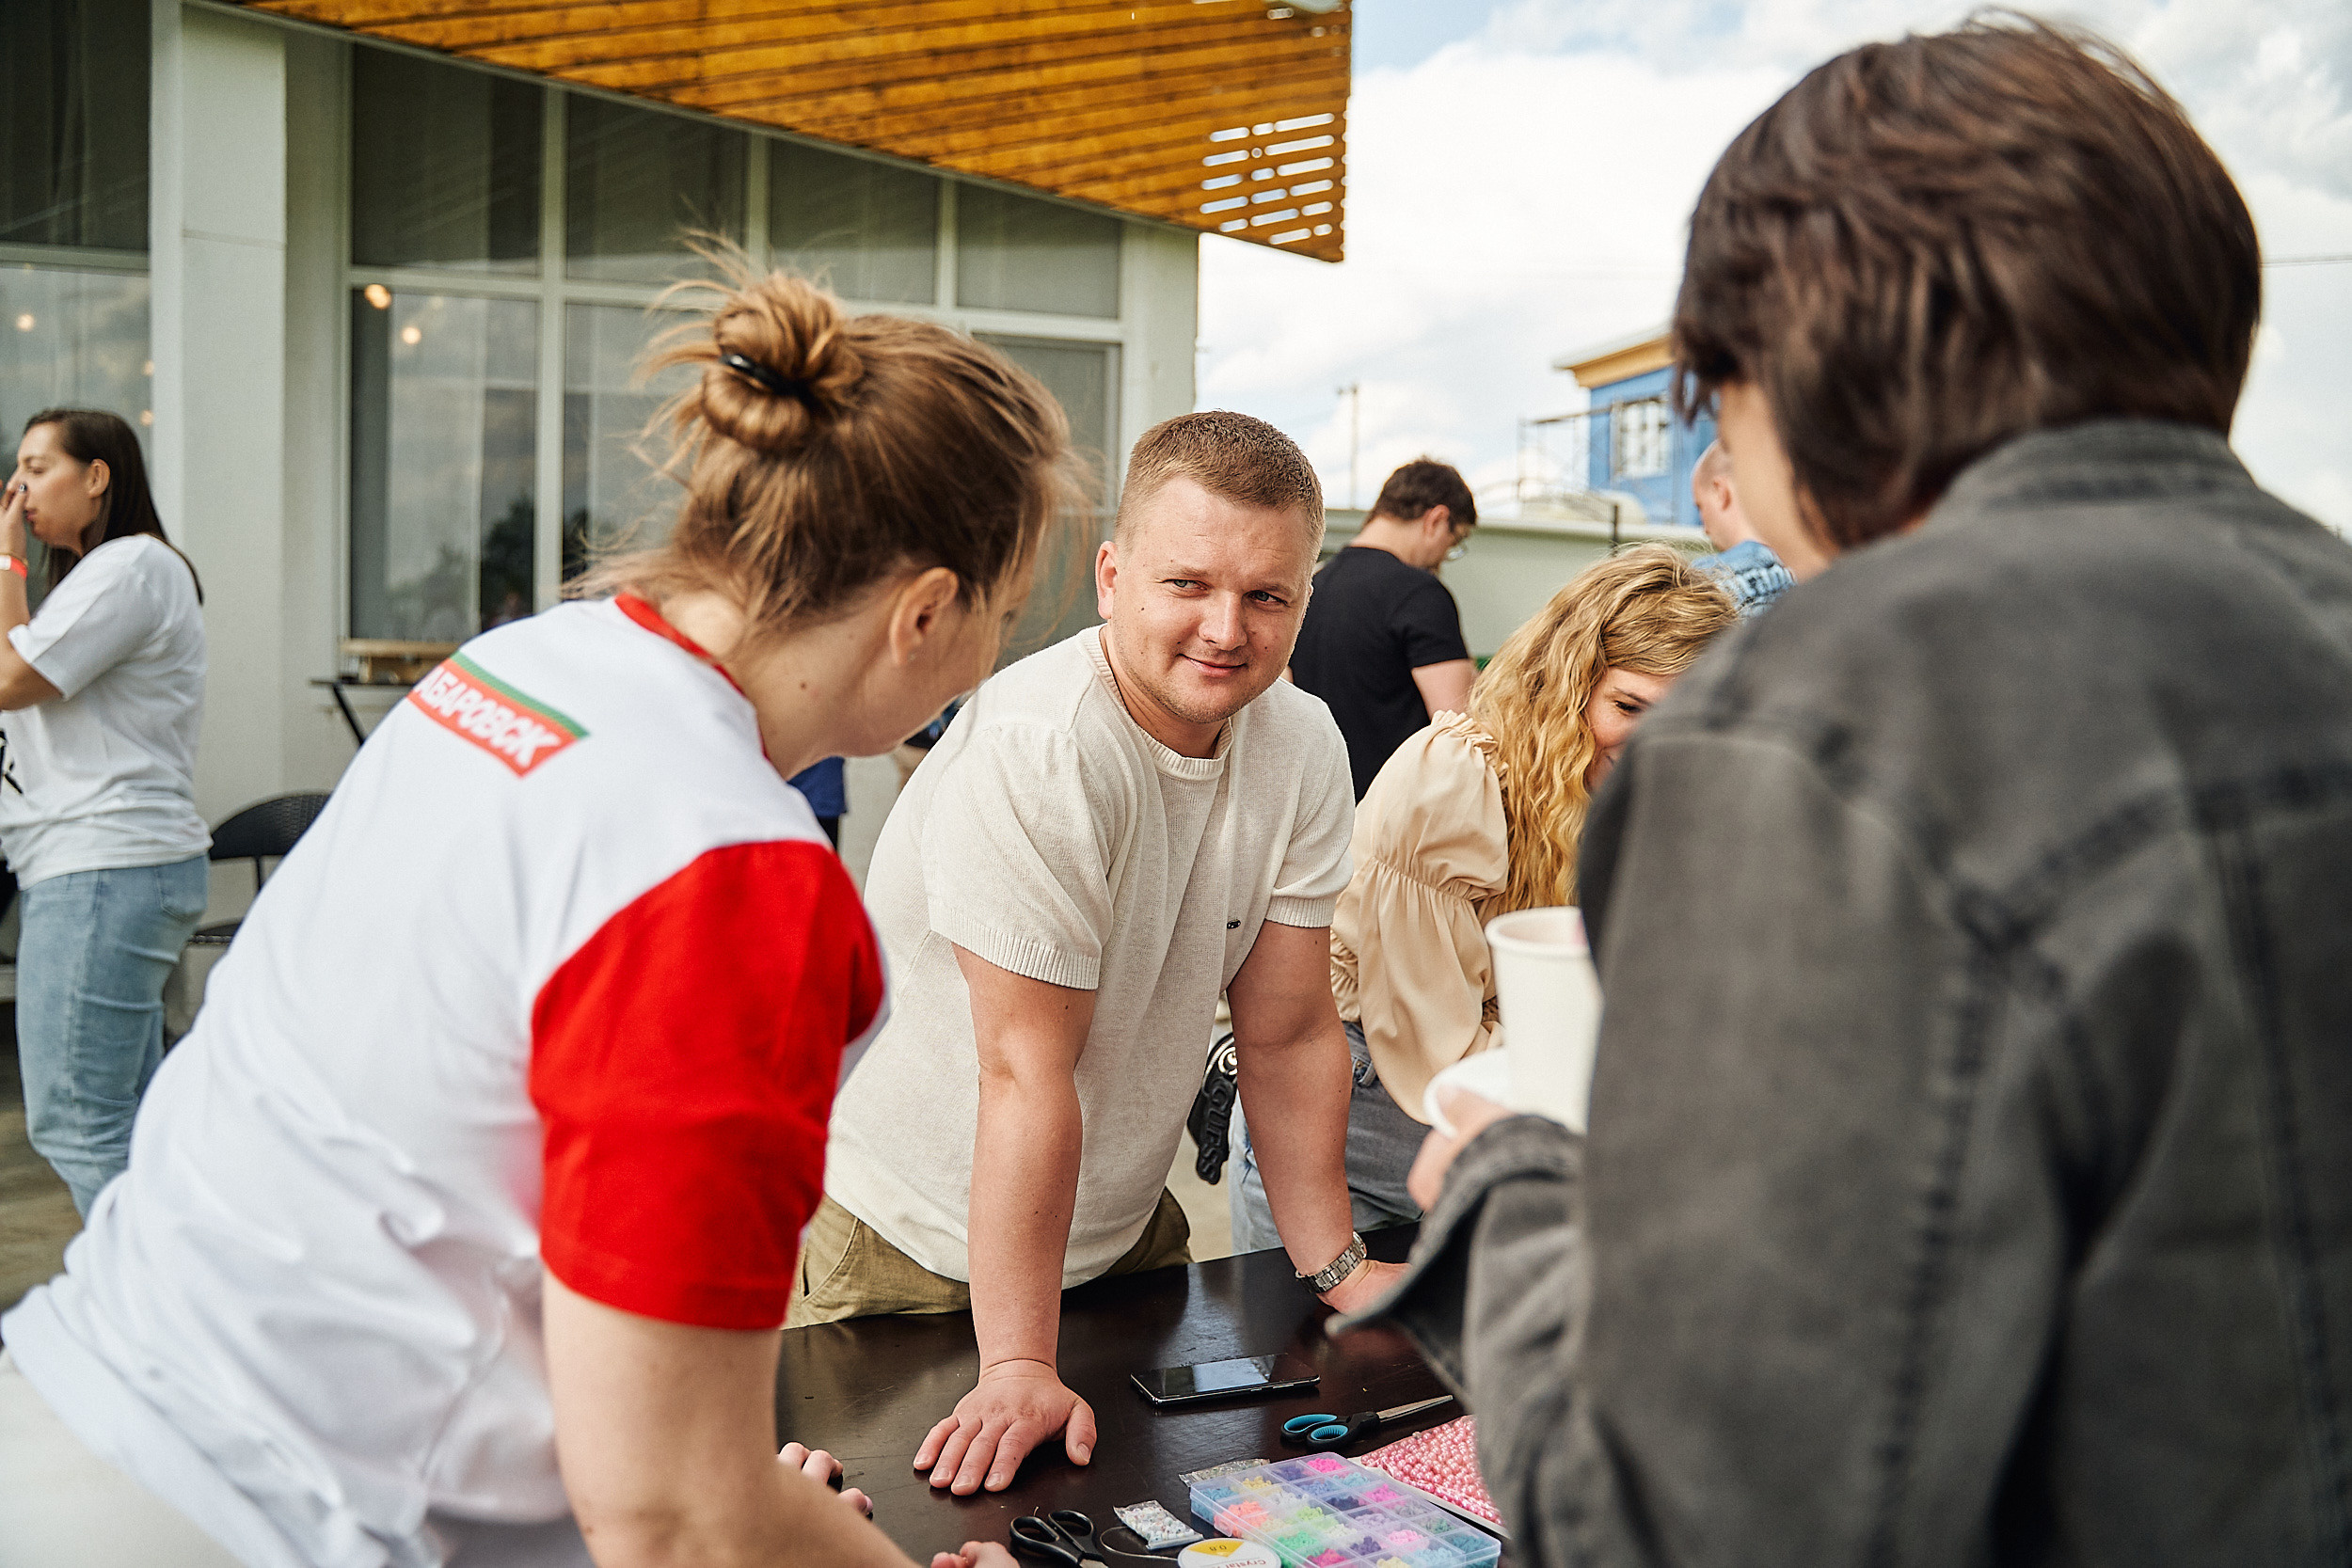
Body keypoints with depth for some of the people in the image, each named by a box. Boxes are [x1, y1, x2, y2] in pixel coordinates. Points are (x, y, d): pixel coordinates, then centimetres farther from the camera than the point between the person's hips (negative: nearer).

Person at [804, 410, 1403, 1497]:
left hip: (1121, 1226, 6)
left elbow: (1288, 1035, -4)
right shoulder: (1036, 754, -29)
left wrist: (1335, 1268, -2)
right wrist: (1017, 1365, -27)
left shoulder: (1302, 747, -9)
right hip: (918, 1246, -6)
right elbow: (1029, 1072, -30)